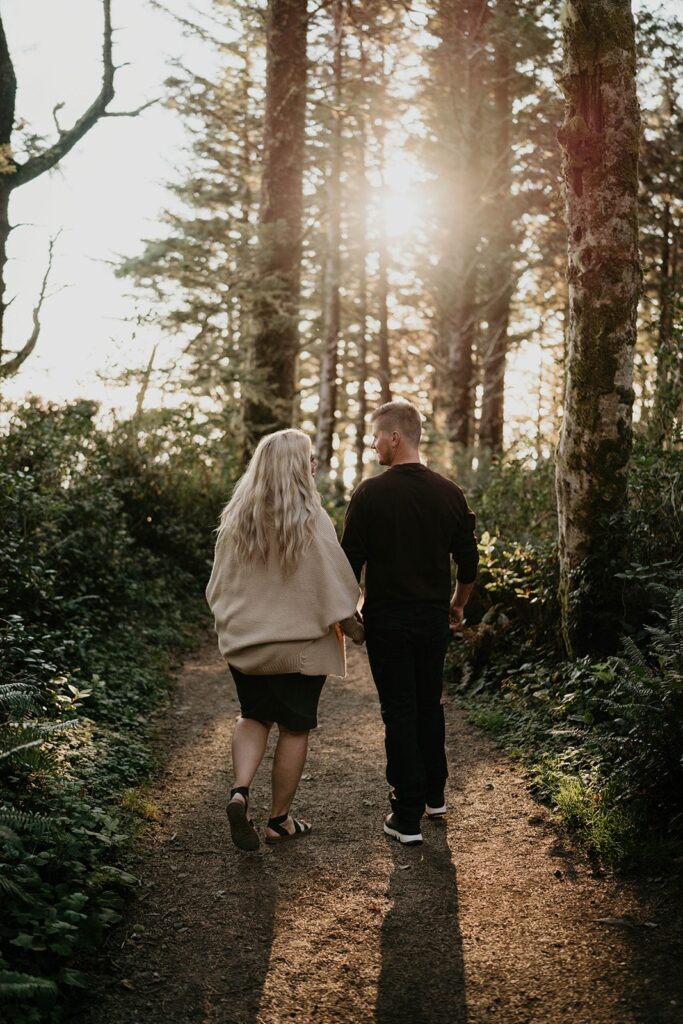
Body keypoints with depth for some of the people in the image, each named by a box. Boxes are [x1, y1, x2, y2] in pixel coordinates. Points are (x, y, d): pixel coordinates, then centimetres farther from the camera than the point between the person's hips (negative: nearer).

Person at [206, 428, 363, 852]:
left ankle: (240, 791, -2)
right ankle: (280, 819, 19)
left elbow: (220, 585, 7)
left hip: (244, 641, 4)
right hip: (300, 643, -4)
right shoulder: (311, 521, -16)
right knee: (294, 727, 11)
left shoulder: (236, 517, -2)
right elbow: (334, 585, -13)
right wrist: (356, 629, 2)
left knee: (254, 717, 20)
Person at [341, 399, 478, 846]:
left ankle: (408, 817, 5)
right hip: (434, 618, 4)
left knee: (399, 712, 2)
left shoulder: (371, 493, -12)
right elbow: (469, 562, 5)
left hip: (388, 620, -4)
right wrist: (458, 605, 21)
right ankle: (434, 795, 32)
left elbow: (352, 561, -10)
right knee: (430, 705, 19)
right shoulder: (449, 492, 0)